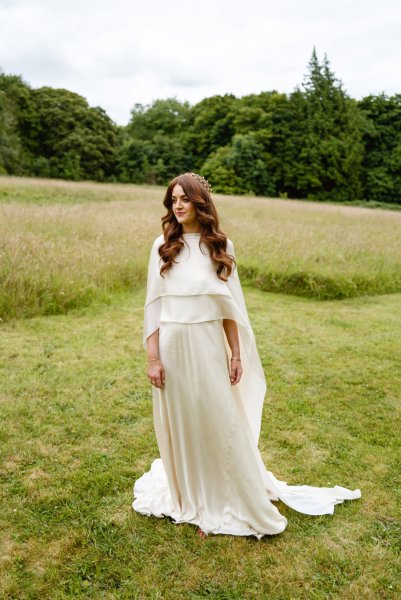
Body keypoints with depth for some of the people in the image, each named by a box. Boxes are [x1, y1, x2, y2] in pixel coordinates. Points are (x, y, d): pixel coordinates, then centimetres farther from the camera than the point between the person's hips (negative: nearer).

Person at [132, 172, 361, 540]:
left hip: (208, 347, 0)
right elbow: (153, 305, -1)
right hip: (172, 347, 0)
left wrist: (236, 354, 3)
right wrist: (153, 357, -5)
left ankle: (243, 502, 26)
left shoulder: (220, 246, 1)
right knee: (179, 425, 12)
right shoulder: (162, 246, 0)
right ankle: (188, 499, 33)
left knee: (222, 423, 6)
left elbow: (229, 306, 4)